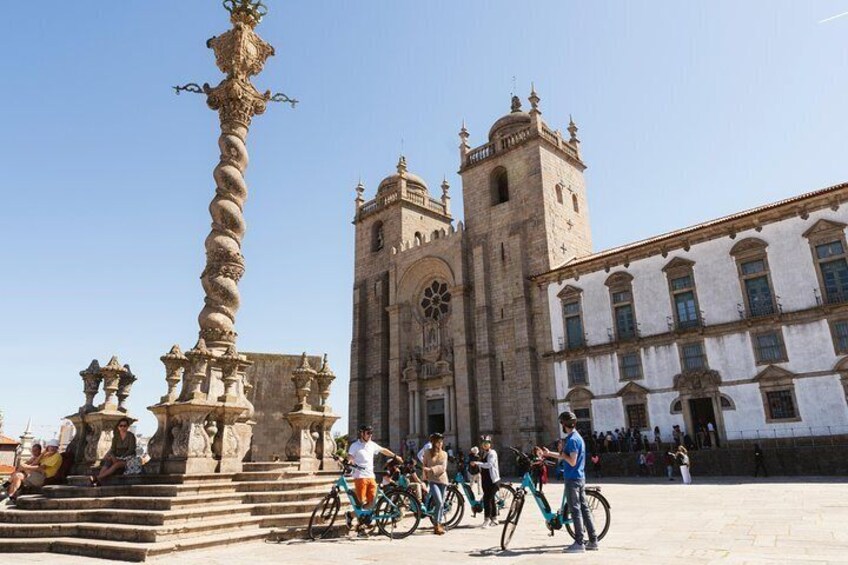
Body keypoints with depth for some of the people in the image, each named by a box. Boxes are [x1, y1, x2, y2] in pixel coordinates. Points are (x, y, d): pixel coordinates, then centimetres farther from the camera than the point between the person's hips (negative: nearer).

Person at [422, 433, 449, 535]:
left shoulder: (444, 453, 5)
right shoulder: (428, 453, 2)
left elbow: (443, 467, -7)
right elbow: (424, 465, 10)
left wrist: (431, 469, -20)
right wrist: (425, 477, 6)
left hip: (442, 480, 3)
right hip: (432, 480, -3)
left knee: (442, 503, 8)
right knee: (439, 502, -18)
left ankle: (440, 524, 22)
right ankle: (437, 525, -11)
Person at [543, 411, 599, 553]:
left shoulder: (572, 439, -18)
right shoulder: (577, 437, 13)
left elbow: (572, 462, -22)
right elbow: (565, 456, 20)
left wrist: (563, 454, -7)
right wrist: (549, 454, 21)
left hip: (572, 479, -9)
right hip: (580, 478, 9)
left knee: (575, 510, -3)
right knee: (584, 508, 11)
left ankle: (579, 543, 2)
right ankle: (593, 541, 16)